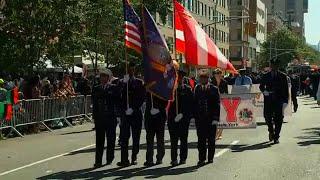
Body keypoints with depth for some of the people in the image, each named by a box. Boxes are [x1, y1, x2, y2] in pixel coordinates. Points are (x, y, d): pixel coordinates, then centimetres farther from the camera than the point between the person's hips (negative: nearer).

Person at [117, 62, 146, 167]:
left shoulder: (139, 83, 7)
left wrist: (133, 109, -7)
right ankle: (124, 159, -5)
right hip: (125, 114, 0)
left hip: (136, 113, 0)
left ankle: (134, 158, 14)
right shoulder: (121, 82, 9)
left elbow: (142, 98, 0)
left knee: (136, 137, 4)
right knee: (124, 137, -5)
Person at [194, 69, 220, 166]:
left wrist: (215, 118, -11)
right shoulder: (197, 89, 8)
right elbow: (195, 103, 9)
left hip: (211, 119, -2)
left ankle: (210, 158, 18)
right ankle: (202, 159, 6)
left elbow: (217, 104, -4)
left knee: (211, 139, 7)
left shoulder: (214, 89, -1)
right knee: (201, 139, 2)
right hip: (200, 119, 2)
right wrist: (194, 116, 2)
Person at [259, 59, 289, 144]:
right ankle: (271, 131, 27)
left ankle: (276, 137, 5)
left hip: (279, 100, -1)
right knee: (267, 117, -1)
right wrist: (264, 91, -8)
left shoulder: (283, 76, 4)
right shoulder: (266, 76, 9)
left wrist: (285, 100, -5)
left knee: (278, 119, -3)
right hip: (268, 100, 1)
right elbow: (261, 86, 15)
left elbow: (286, 89, 3)